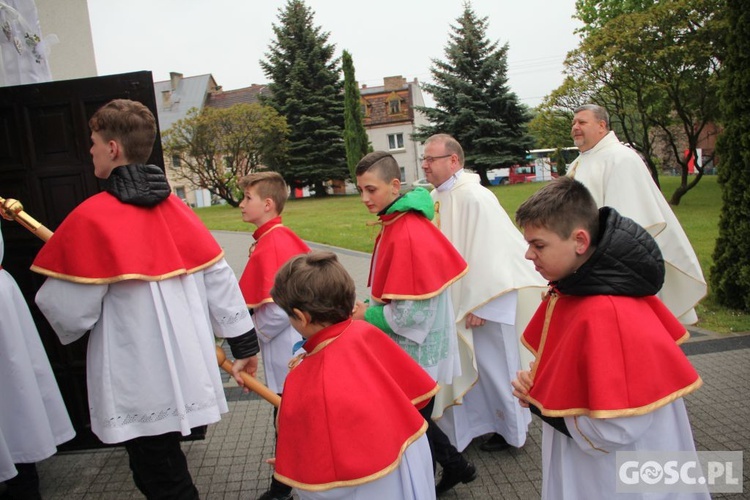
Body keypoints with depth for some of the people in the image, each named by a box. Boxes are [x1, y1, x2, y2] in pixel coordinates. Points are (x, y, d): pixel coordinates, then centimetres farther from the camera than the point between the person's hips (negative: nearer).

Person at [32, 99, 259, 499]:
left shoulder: (92, 217, -16)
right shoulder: (174, 207, 2)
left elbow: (69, 313, -15)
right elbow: (219, 278, 2)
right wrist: (243, 343, 10)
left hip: (139, 389, -6)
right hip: (186, 375, 6)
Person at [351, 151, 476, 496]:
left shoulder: (408, 234, -24)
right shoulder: (394, 224, 4)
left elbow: (411, 313, -25)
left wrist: (368, 316, -12)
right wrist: (371, 310, -1)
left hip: (417, 350, -9)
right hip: (407, 349, 9)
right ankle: (454, 466, 40)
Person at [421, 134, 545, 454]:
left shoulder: (474, 197, -21)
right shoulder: (437, 198, 4)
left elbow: (487, 253, -23)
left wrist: (480, 304, -22)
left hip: (484, 298, -8)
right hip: (456, 299, 8)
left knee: (494, 363, 8)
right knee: (468, 363, 17)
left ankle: (510, 428, 29)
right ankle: (483, 420, 37)